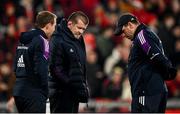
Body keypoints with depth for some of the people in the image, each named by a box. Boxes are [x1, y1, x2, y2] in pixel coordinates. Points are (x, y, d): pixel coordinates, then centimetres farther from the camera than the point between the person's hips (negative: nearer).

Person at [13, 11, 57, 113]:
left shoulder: (23, 41, 14)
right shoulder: (41, 41, -12)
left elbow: (16, 66, 16)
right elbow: (41, 70, -18)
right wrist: (45, 92, -10)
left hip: (19, 90, 9)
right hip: (34, 93, -9)